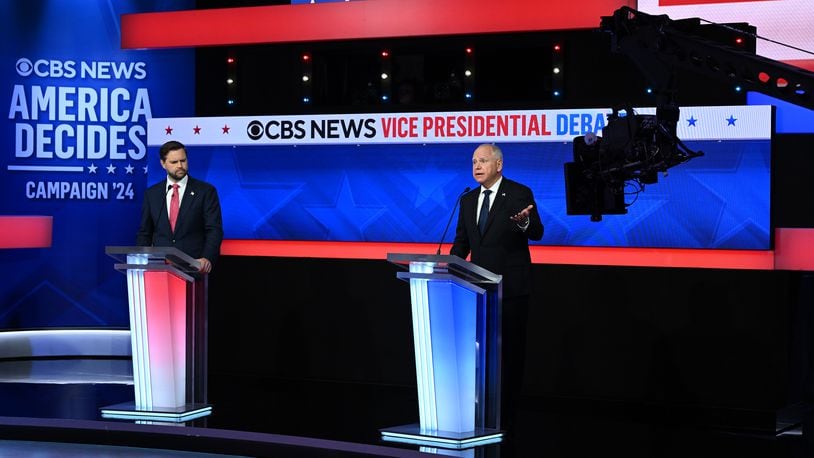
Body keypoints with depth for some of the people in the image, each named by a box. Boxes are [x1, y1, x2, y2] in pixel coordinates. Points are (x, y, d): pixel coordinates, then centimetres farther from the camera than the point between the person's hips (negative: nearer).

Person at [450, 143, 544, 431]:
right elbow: (461, 242, 14)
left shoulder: (520, 194, -6)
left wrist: (524, 222, -35)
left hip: (510, 287, -5)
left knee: (509, 351, 0)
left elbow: (537, 233, -13)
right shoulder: (468, 200, 11)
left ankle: (505, 415, 6)